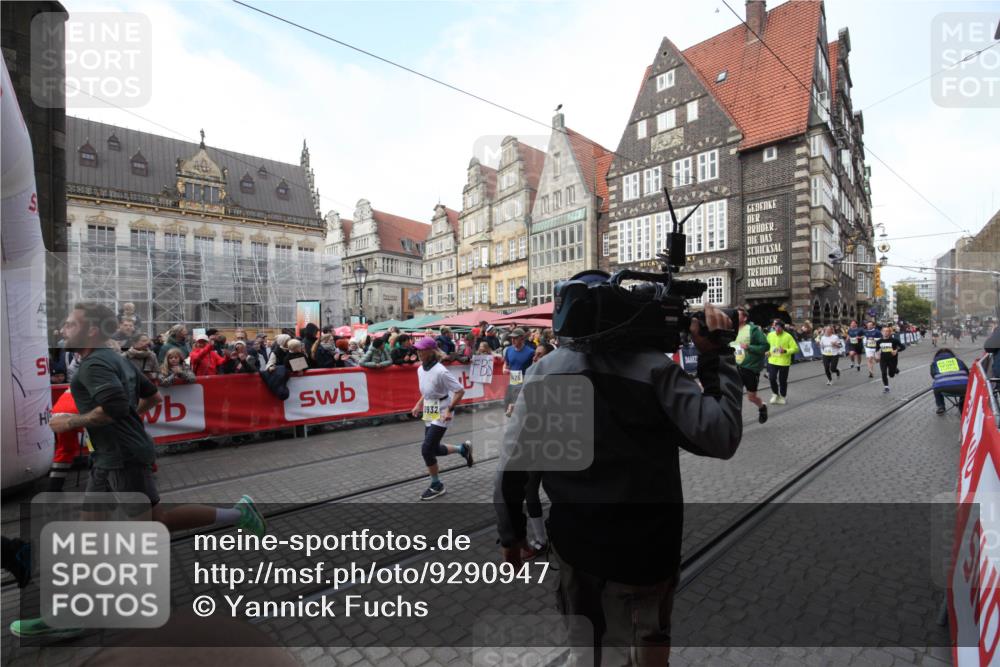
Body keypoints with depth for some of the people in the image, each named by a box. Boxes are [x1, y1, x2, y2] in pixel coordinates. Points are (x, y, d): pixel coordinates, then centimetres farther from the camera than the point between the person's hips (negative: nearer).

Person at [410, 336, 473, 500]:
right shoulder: (420, 369, 2)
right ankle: (463, 448, 38)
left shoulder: (440, 371, -23)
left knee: (426, 449, -8)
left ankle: (436, 486, 12)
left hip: (441, 414, -8)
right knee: (433, 449, 14)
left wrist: (450, 410, -21)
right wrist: (419, 405, 11)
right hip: (429, 413, 8)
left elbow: (460, 391, -20)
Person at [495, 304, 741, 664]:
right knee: (652, 631, 28)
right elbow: (721, 437, -21)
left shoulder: (545, 370, -10)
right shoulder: (655, 369, -18)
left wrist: (510, 533, 5)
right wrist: (716, 353, -13)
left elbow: (512, 464, -8)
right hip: (646, 541, -2)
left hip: (572, 538, 3)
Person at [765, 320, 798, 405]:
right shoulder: (770, 335, 1)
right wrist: (767, 351, 2)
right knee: (772, 378, -4)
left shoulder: (788, 336, -10)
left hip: (784, 362, -2)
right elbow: (766, 345, 20)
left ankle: (782, 397, 25)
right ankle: (775, 394, 20)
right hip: (772, 361, 2)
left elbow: (795, 348, -9)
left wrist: (785, 351, -23)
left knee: (782, 380, 7)